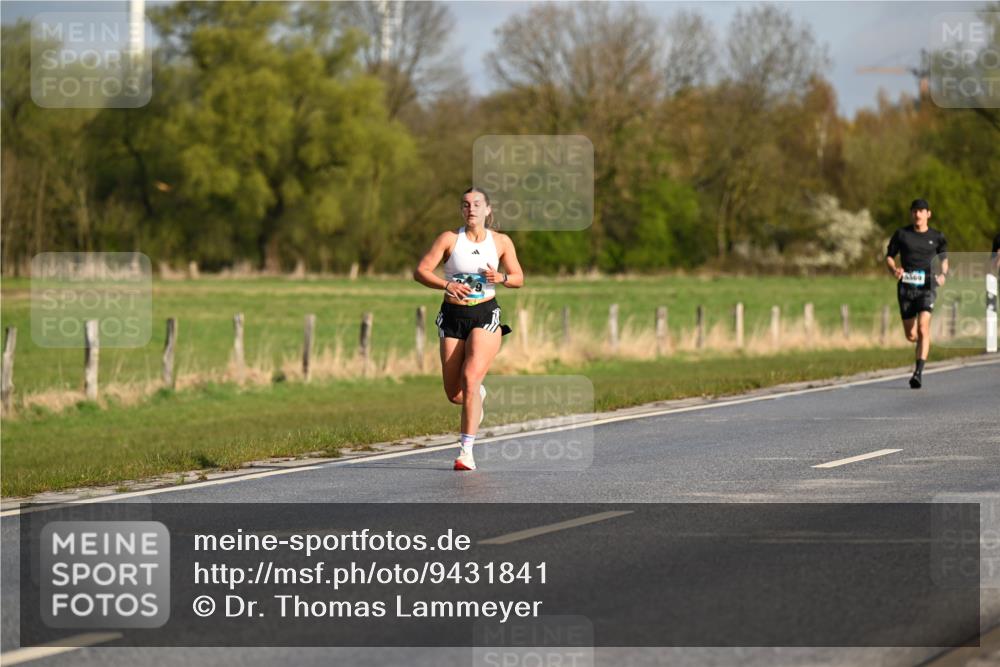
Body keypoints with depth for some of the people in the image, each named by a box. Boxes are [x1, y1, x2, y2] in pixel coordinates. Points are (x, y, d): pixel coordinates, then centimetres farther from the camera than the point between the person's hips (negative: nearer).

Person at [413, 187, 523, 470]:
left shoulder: (501, 242, 3)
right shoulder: (450, 238, -2)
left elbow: (518, 278, 11)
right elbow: (420, 271, -5)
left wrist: (500, 277, -11)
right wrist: (447, 285, -22)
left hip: (485, 316, -2)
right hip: (453, 317, 2)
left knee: (470, 379, -21)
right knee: (454, 393, 4)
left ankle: (467, 451, -18)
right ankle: (479, 394, 43)